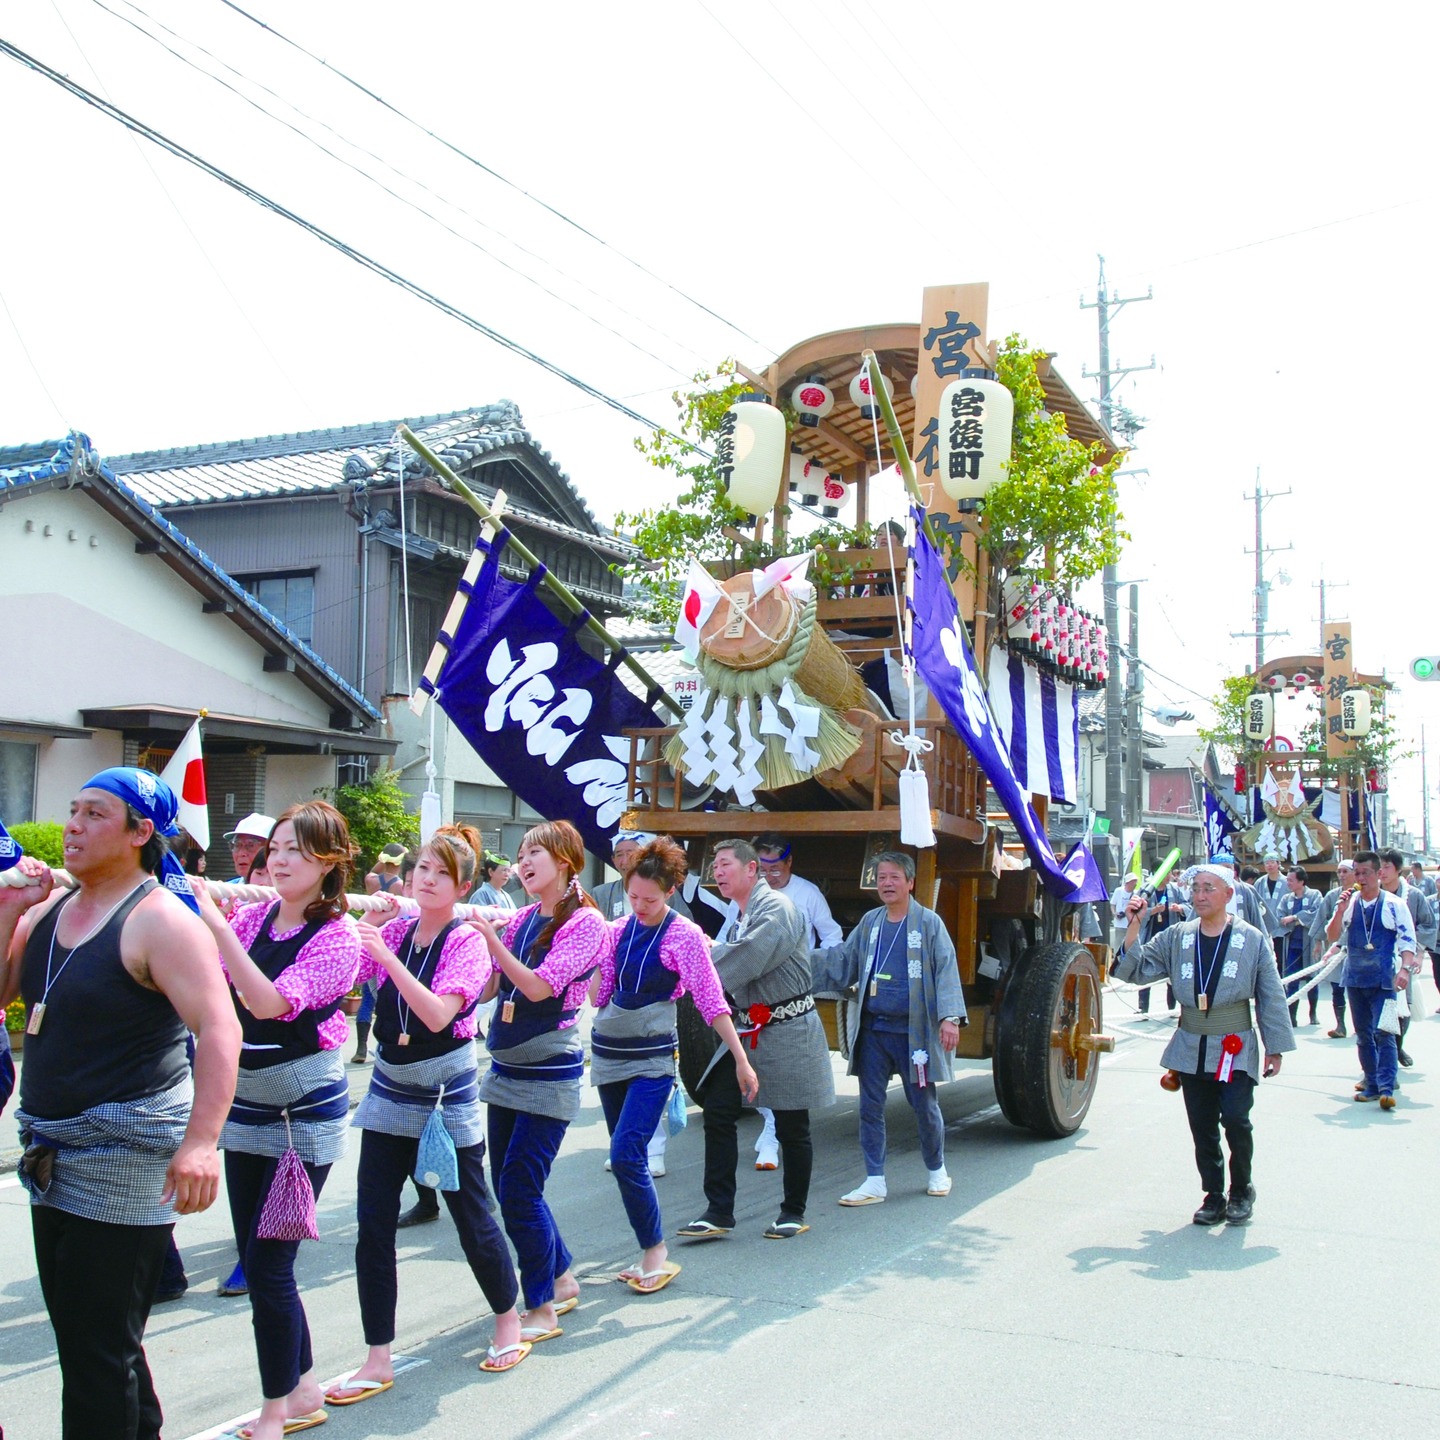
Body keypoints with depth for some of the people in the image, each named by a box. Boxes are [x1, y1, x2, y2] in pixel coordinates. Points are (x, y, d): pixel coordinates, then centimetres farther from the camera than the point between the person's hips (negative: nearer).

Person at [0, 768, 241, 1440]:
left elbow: (219, 1029, -25)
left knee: (99, 1350, -1)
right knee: (76, 1329, 20)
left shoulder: (160, 921, -17)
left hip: (126, 1154, -8)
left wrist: (201, 1141, -35)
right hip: (55, 1155, 9)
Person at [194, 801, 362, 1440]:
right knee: (256, 1258, 12)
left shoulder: (338, 938, -14)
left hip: (305, 1114, -6)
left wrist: (215, 920, -32)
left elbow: (269, 1002, -28)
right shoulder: (253, 916, 3)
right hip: (247, 1105, 6)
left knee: (266, 1265, -4)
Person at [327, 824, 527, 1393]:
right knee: (372, 1225, 1)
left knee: (472, 1217, 8)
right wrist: (366, 926, -13)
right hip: (389, 1091, 4)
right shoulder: (394, 930, 2)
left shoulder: (467, 942, -11)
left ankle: (508, 1318, 32)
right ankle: (378, 1360, 12)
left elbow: (438, 1014, -25)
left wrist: (386, 954, -30)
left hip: (448, 1097, -4)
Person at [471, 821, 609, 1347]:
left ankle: (543, 1308, 6)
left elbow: (539, 987, -22)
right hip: (505, 1070, 7)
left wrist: (491, 938, -26)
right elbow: (484, 988, 10)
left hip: (549, 1075, -7)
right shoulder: (521, 919, 8)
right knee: (508, 1188, 12)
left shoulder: (585, 923, -11)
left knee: (518, 1190, -8)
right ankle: (562, 1279, 31)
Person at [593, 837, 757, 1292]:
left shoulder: (684, 935, -9)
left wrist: (742, 1060, -13)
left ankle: (656, 1253, -1)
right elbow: (597, 994, 8)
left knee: (626, 1155, -16)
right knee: (626, 1157, 8)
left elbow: (711, 1002, -10)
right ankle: (649, 1254, 19)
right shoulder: (617, 931, 6)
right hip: (608, 1053, 6)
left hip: (652, 1058, -6)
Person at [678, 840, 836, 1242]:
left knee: (792, 1128, 5)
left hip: (787, 1031, -8)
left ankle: (794, 1212, 21)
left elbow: (746, 958, -27)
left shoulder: (777, 909, -15)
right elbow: (729, 971, 10)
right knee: (717, 1110, 0)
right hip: (750, 1028, 8)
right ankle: (719, 1212, 6)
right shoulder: (739, 918, 13)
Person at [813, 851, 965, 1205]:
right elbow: (843, 962, 11)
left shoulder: (928, 922, -3)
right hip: (873, 1030, 4)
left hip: (913, 1031, -4)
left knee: (924, 1103, 8)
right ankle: (874, 1182, 13)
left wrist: (950, 1017, -16)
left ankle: (937, 1170, 29)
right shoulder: (869, 923, 10)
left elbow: (946, 971, -6)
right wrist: (807, 960, -3)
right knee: (870, 1106, 5)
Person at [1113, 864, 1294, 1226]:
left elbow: (1271, 997, 1)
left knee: (1236, 1121, -11)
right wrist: (1134, 927, -11)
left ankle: (1241, 1191, 11)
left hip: (1236, 1049, -3)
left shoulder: (1253, 940, -2)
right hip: (1191, 1049, 3)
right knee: (1202, 1127, 7)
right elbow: (1135, 969, 1)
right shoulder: (1175, 938, 5)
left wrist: (1274, 1048, -1)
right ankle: (1214, 1195, 20)